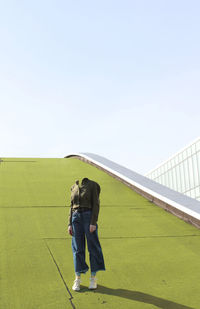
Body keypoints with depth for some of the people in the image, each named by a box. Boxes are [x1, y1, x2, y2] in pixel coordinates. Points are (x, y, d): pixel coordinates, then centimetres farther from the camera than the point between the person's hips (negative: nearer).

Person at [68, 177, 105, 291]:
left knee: (93, 247, 1)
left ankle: (93, 278, 13)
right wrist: (70, 224, 6)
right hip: (76, 217, 5)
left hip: (89, 217, -4)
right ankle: (77, 279, 11)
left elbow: (96, 204, -8)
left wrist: (93, 223, -16)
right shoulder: (74, 187, 12)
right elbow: (72, 206, 13)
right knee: (77, 249, 4)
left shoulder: (92, 185, -4)